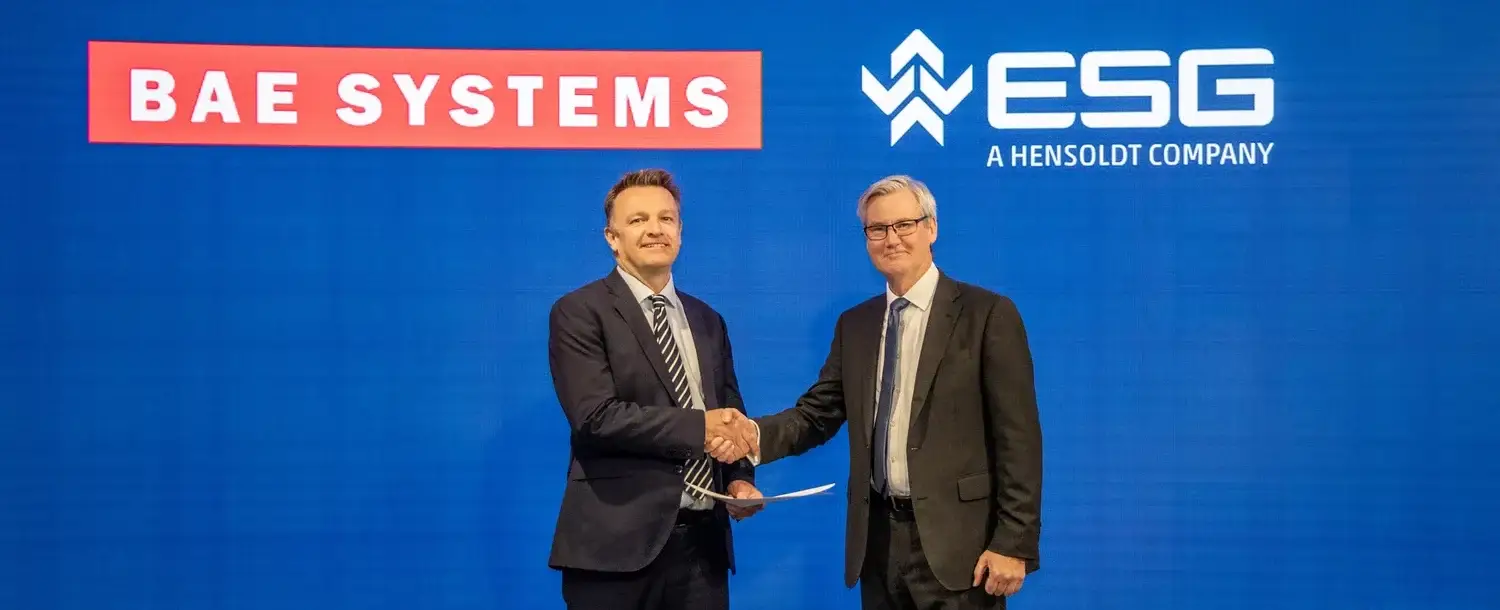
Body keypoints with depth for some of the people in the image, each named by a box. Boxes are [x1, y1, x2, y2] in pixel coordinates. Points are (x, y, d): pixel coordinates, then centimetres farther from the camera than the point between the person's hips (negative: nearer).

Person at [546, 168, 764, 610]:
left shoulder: (708, 321, 17)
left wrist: (739, 480, -1)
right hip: (617, 543, -5)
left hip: (703, 541, 5)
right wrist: (699, 426, -14)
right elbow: (596, 417, -15)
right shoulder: (579, 313, -3)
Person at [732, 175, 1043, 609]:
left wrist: (1014, 543, -13)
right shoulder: (854, 324, 13)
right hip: (878, 539, 5)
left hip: (954, 540, -5)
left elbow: (1018, 436, -8)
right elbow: (817, 415, 9)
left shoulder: (987, 314, -5)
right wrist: (755, 434, -12)